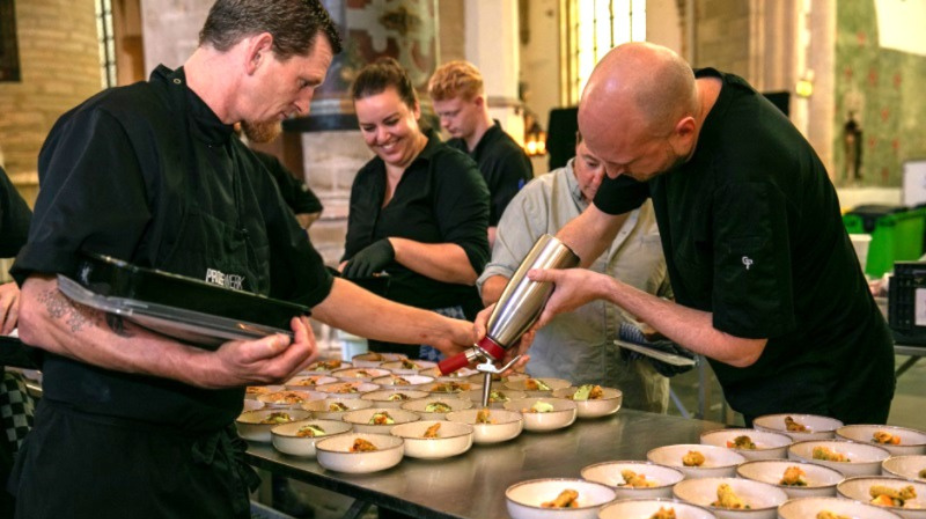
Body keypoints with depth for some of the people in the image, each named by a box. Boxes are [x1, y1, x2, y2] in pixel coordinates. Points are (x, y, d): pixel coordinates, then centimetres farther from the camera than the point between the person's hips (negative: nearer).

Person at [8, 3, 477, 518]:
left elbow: (319, 291, 21)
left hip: (212, 455, 8)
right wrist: (207, 368, -31)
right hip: (105, 463, -7)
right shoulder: (115, 127, -14)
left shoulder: (246, 169, 11)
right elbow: (41, 314, -21)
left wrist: (442, 330, 24)